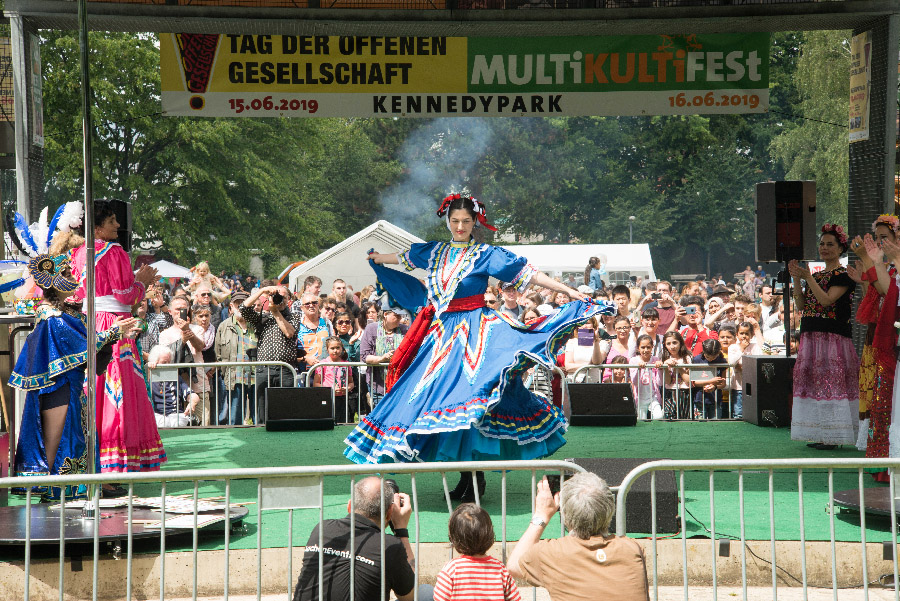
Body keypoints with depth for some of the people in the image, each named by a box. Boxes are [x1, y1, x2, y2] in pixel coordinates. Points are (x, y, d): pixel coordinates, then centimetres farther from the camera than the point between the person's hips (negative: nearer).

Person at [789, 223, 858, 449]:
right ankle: (820, 435, 11)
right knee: (812, 378, 6)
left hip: (833, 337, -8)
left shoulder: (844, 275, -4)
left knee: (831, 380, -9)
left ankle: (832, 436, -5)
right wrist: (796, 279, 1)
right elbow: (801, 305, 12)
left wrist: (807, 277, -16)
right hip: (811, 337, 8)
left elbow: (826, 300, -16)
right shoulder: (816, 276, 19)